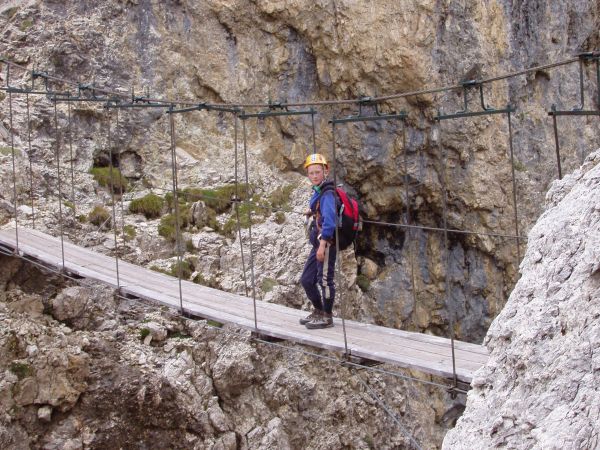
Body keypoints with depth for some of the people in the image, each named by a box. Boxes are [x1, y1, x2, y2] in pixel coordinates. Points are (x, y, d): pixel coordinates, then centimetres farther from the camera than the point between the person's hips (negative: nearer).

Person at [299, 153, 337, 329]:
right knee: (306, 279, 16)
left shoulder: (327, 194, -16)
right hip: (318, 243, 10)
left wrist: (323, 245, -27)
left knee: (325, 279, -1)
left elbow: (329, 219, -24)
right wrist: (313, 212, 15)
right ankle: (318, 311, 31)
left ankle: (327, 317, 10)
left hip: (326, 243, -10)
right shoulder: (318, 192, 13)